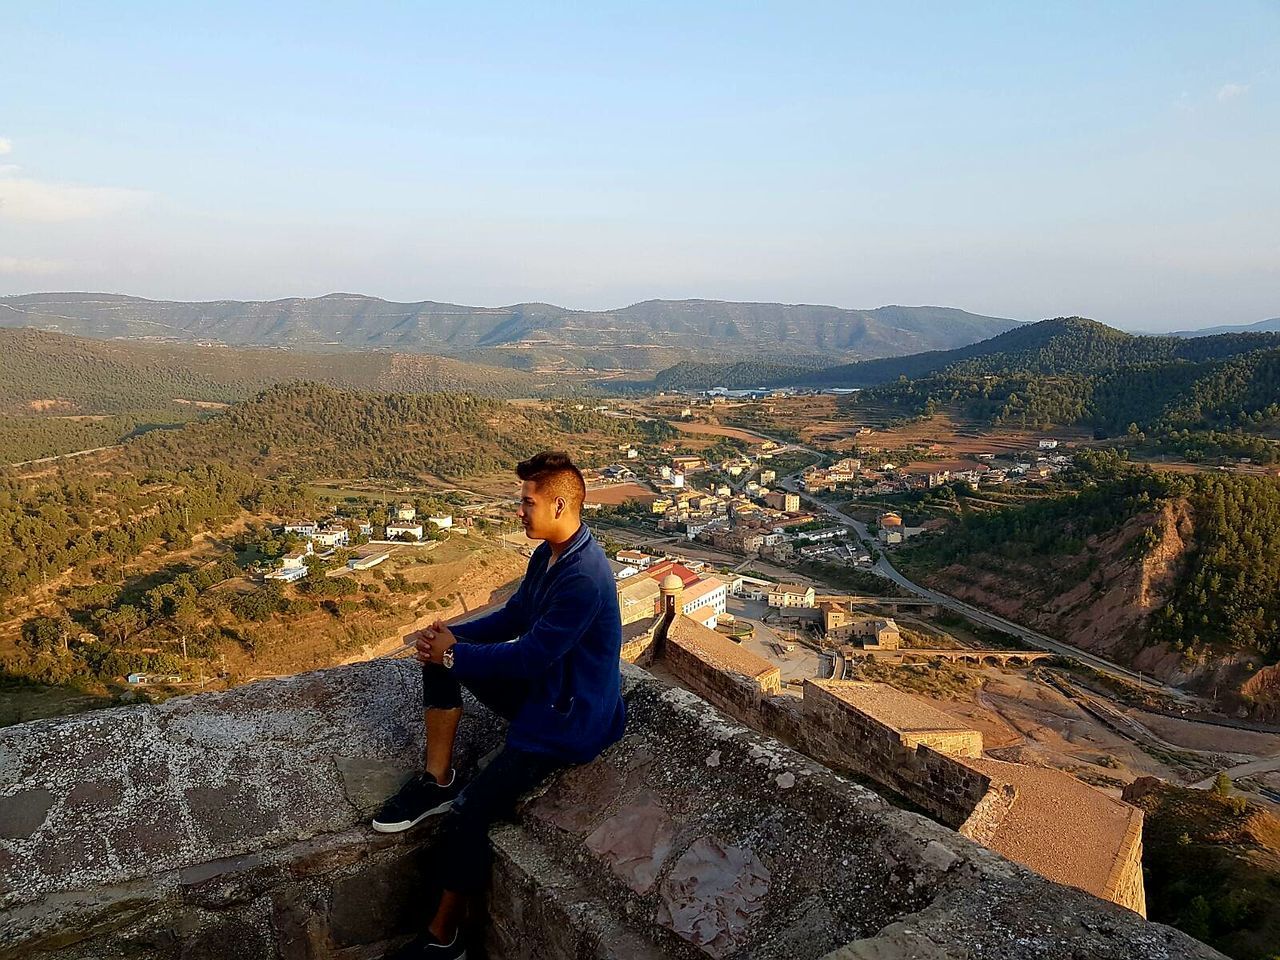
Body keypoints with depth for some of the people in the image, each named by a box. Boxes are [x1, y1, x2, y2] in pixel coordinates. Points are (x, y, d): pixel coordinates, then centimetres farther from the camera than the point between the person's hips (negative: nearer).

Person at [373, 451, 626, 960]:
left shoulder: (584, 577, -29)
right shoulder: (548, 553, 2)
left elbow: (530, 657, -27)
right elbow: (513, 617, 13)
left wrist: (454, 654, -14)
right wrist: (451, 635, -3)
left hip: (569, 716, -10)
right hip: (539, 686, 10)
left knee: (466, 816, -17)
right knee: (438, 657, 5)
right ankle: (437, 780, 5)